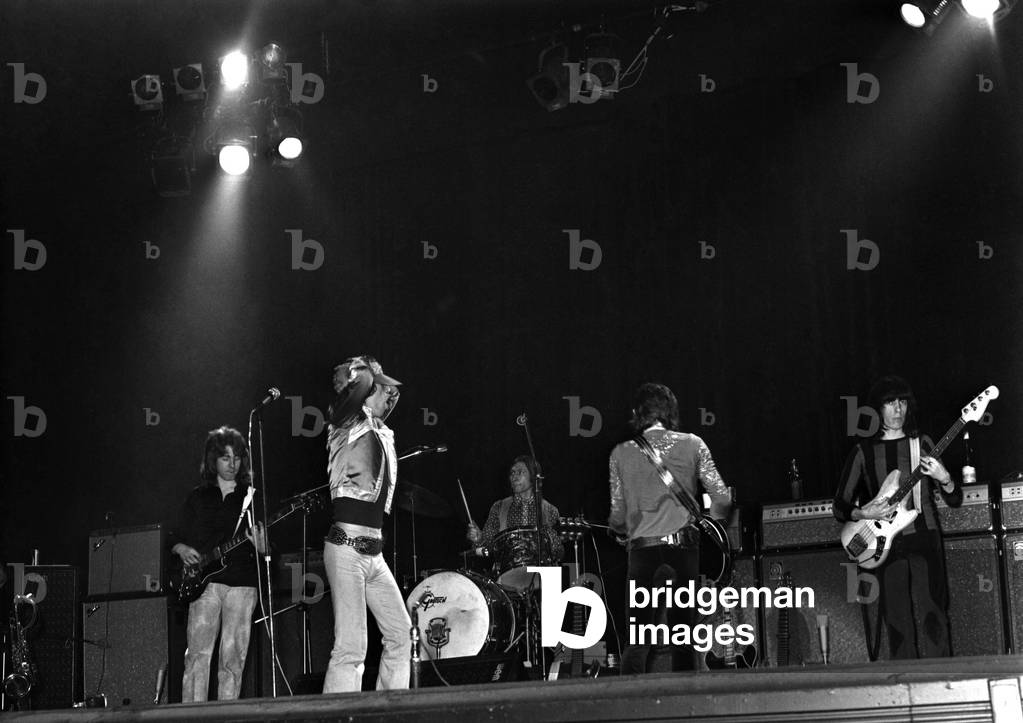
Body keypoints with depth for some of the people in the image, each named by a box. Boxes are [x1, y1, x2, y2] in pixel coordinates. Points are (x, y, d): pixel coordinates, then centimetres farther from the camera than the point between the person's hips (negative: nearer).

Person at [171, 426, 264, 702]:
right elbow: (176, 538, 17)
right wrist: (182, 549, -5)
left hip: (242, 584, 0)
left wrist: (260, 545, -12)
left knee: (233, 656, -3)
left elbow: (267, 553, 11)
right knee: (198, 652, -10)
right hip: (204, 581, 0)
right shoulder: (199, 496, 14)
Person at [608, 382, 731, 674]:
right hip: (684, 547, 0)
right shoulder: (692, 444, 4)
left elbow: (618, 517, 5)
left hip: (642, 549, 0)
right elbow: (722, 499, 2)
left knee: (637, 639, 2)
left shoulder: (621, 453, 5)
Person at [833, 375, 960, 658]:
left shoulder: (922, 444, 11)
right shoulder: (863, 451, 9)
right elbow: (840, 506, 11)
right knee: (898, 622, -2)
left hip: (924, 539, 0)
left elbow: (955, 500, 10)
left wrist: (944, 480, -11)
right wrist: (863, 513, -9)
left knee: (930, 614, -14)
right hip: (887, 544, 1)